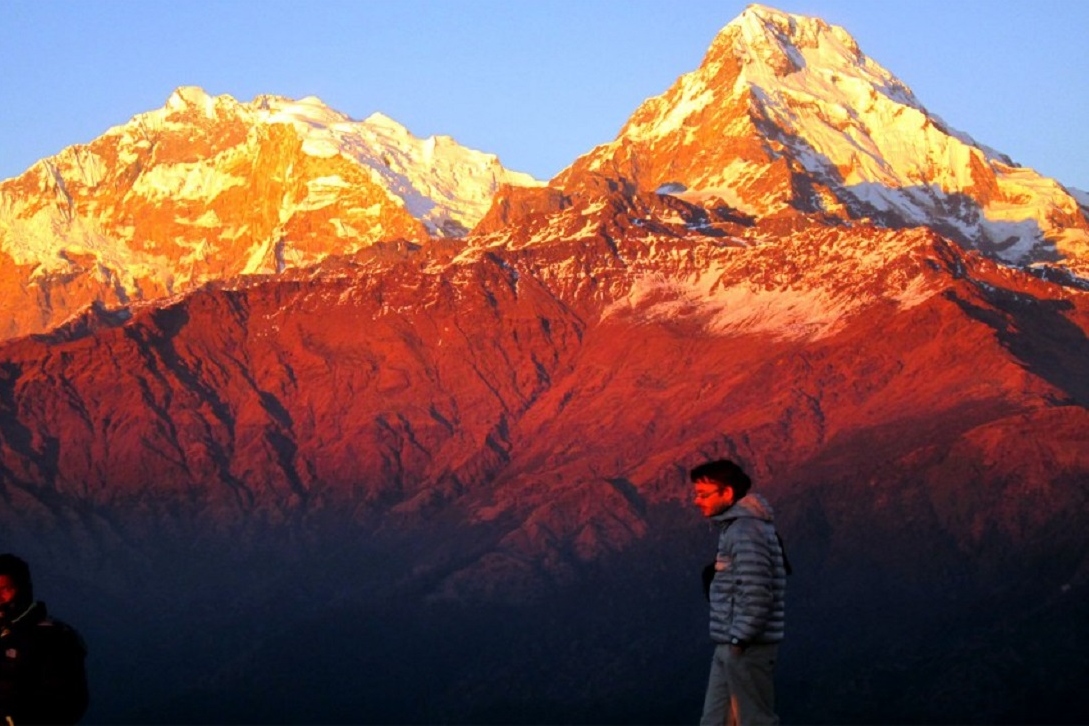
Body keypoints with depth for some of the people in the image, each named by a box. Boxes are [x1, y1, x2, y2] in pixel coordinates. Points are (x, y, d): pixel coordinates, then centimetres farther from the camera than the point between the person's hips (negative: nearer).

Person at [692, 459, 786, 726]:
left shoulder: (746, 531, -16)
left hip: (747, 647, -10)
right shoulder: (733, 527, 16)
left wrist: (740, 639, -20)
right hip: (731, 645, 10)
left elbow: (756, 593, -23)